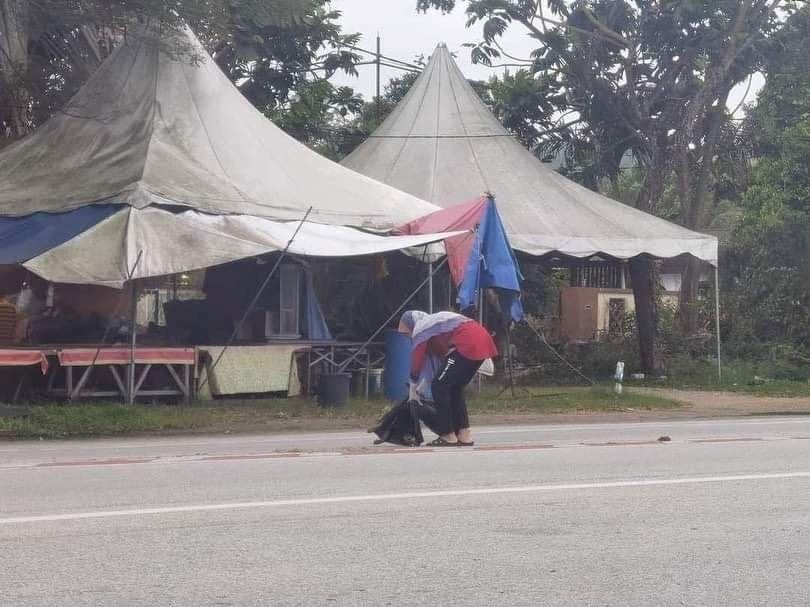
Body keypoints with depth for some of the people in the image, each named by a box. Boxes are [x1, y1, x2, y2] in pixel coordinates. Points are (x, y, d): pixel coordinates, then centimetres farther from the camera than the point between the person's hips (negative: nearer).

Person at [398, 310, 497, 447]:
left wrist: (413, 390, 17)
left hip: (468, 344, -9)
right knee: (455, 388, 18)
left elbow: (417, 362, 5)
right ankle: (464, 435, 14)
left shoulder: (420, 329, 5)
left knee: (439, 387, -1)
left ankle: (449, 436, 0)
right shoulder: (433, 321, 31)